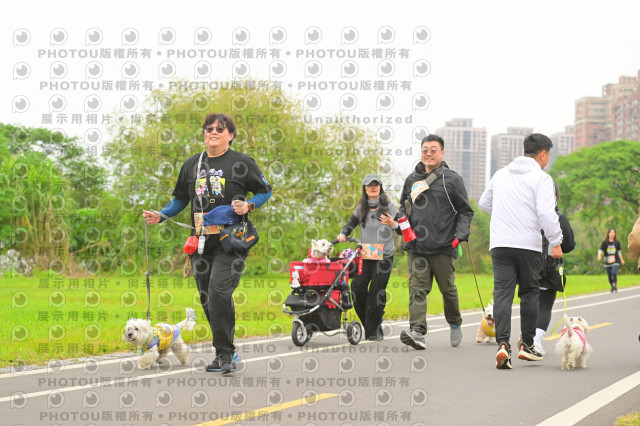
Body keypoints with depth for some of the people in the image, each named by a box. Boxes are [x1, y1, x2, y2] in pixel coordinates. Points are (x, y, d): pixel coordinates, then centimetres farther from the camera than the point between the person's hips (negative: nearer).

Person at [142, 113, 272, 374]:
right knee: (207, 300, 8)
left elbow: (265, 191, 6)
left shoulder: (242, 163, 0)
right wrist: (160, 216, 9)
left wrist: (248, 205, -13)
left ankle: (225, 353, -10)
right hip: (201, 243, 6)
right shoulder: (192, 164, 13)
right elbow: (181, 198, 23)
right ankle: (226, 352, 23)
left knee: (218, 292, -19)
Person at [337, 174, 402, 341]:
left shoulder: (388, 207, 0)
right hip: (365, 255, 3)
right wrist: (343, 234, -1)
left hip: (384, 256, -3)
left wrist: (394, 224, -20)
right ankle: (368, 325, 8)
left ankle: (374, 330, 2)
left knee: (377, 291, -8)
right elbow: (350, 224, 20)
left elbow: (403, 230, 1)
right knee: (357, 287, -9)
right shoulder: (361, 209, 9)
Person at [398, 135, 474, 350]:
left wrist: (460, 234, -11)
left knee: (448, 289, 9)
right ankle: (417, 332, -18)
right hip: (416, 247, 3)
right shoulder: (411, 179, 13)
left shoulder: (452, 179, 1)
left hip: (443, 247, -3)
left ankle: (455, 324, 33)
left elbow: (466, 211, 3)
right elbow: (403, 207, 25)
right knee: (417, 289, -9)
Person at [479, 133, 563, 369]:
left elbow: (484, 203, 26)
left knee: (502, 293, -2)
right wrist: (556, 242, -9)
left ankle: (503, 343, -18)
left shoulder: (501, 174, 15)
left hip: (499, 244, 4)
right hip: (528, 245, -4)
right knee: (529, 294, 12)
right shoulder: (541, 178, -5)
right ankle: (527, 344, 17)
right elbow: (546, 213, -16)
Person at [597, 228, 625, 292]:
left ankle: (615, 287, -11)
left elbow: (619, 251, 17)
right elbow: (600, 250, -6)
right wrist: (599, 256, -26)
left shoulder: (617, 243, 5)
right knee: (609, 276, 5)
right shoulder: (605, 243, 0)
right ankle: (612, 288, 25)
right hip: (607, 262, 1)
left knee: (614, 273, -21)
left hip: (615, 262, -1)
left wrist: (621, 260, 23)